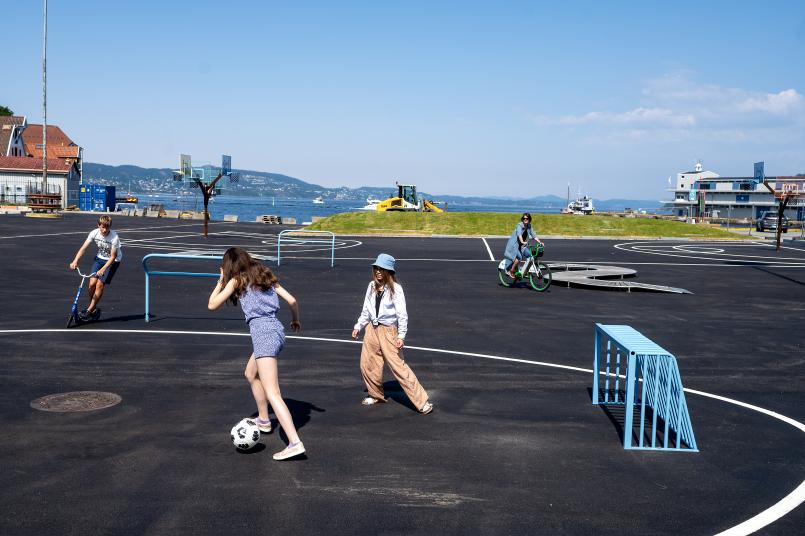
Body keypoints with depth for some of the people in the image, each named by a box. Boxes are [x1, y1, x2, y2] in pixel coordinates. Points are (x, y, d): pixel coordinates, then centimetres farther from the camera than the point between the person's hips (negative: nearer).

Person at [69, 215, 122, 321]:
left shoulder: (114, 237, -27)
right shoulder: (94, 233, -17)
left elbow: (113, 257, -24)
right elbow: (83, 248, -19)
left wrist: (103, 269, -35)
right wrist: (75, 261, -33)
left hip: (113, 260, -4)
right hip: (100, 258, 4)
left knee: (100, 284, -11)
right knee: (92, 283, -8)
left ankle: (89, 311, 1)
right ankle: (93, 308, 13)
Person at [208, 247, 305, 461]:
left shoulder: (236, 281, 3)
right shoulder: (265, 276, 18)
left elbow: (212, 305, 7)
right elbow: (292, 300, 11)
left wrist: (221, 280, 19)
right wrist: (295, 320, 29)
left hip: (263, 333, -8)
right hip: (276, 330, 8)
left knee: (272, 394, -13)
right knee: (251, 374, 32)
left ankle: (295, 443, -24)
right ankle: (263, 420, 45)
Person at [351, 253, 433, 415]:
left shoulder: (395, 289, -13)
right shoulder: (372, 286, 4)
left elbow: (402, 314, -14)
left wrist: (401, 335, -17)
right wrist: (358, 326, 16)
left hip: (388, 330, -6)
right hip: (372, 329, 6)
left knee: (399, 366, -11)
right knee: (367, 364, 11)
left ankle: (422, 402, -6)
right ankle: (376, 395, 35)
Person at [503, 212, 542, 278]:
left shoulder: (529, 226, 6)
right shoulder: (519, 225, -16)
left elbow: (533, 235, 11)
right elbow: (519, 234, -32)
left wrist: (539, 242, 0)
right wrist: (522, 242, -49)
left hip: (522, 246, 7)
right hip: (514, 244, -7)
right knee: (519, 257, -28)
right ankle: (511, 271, -11)